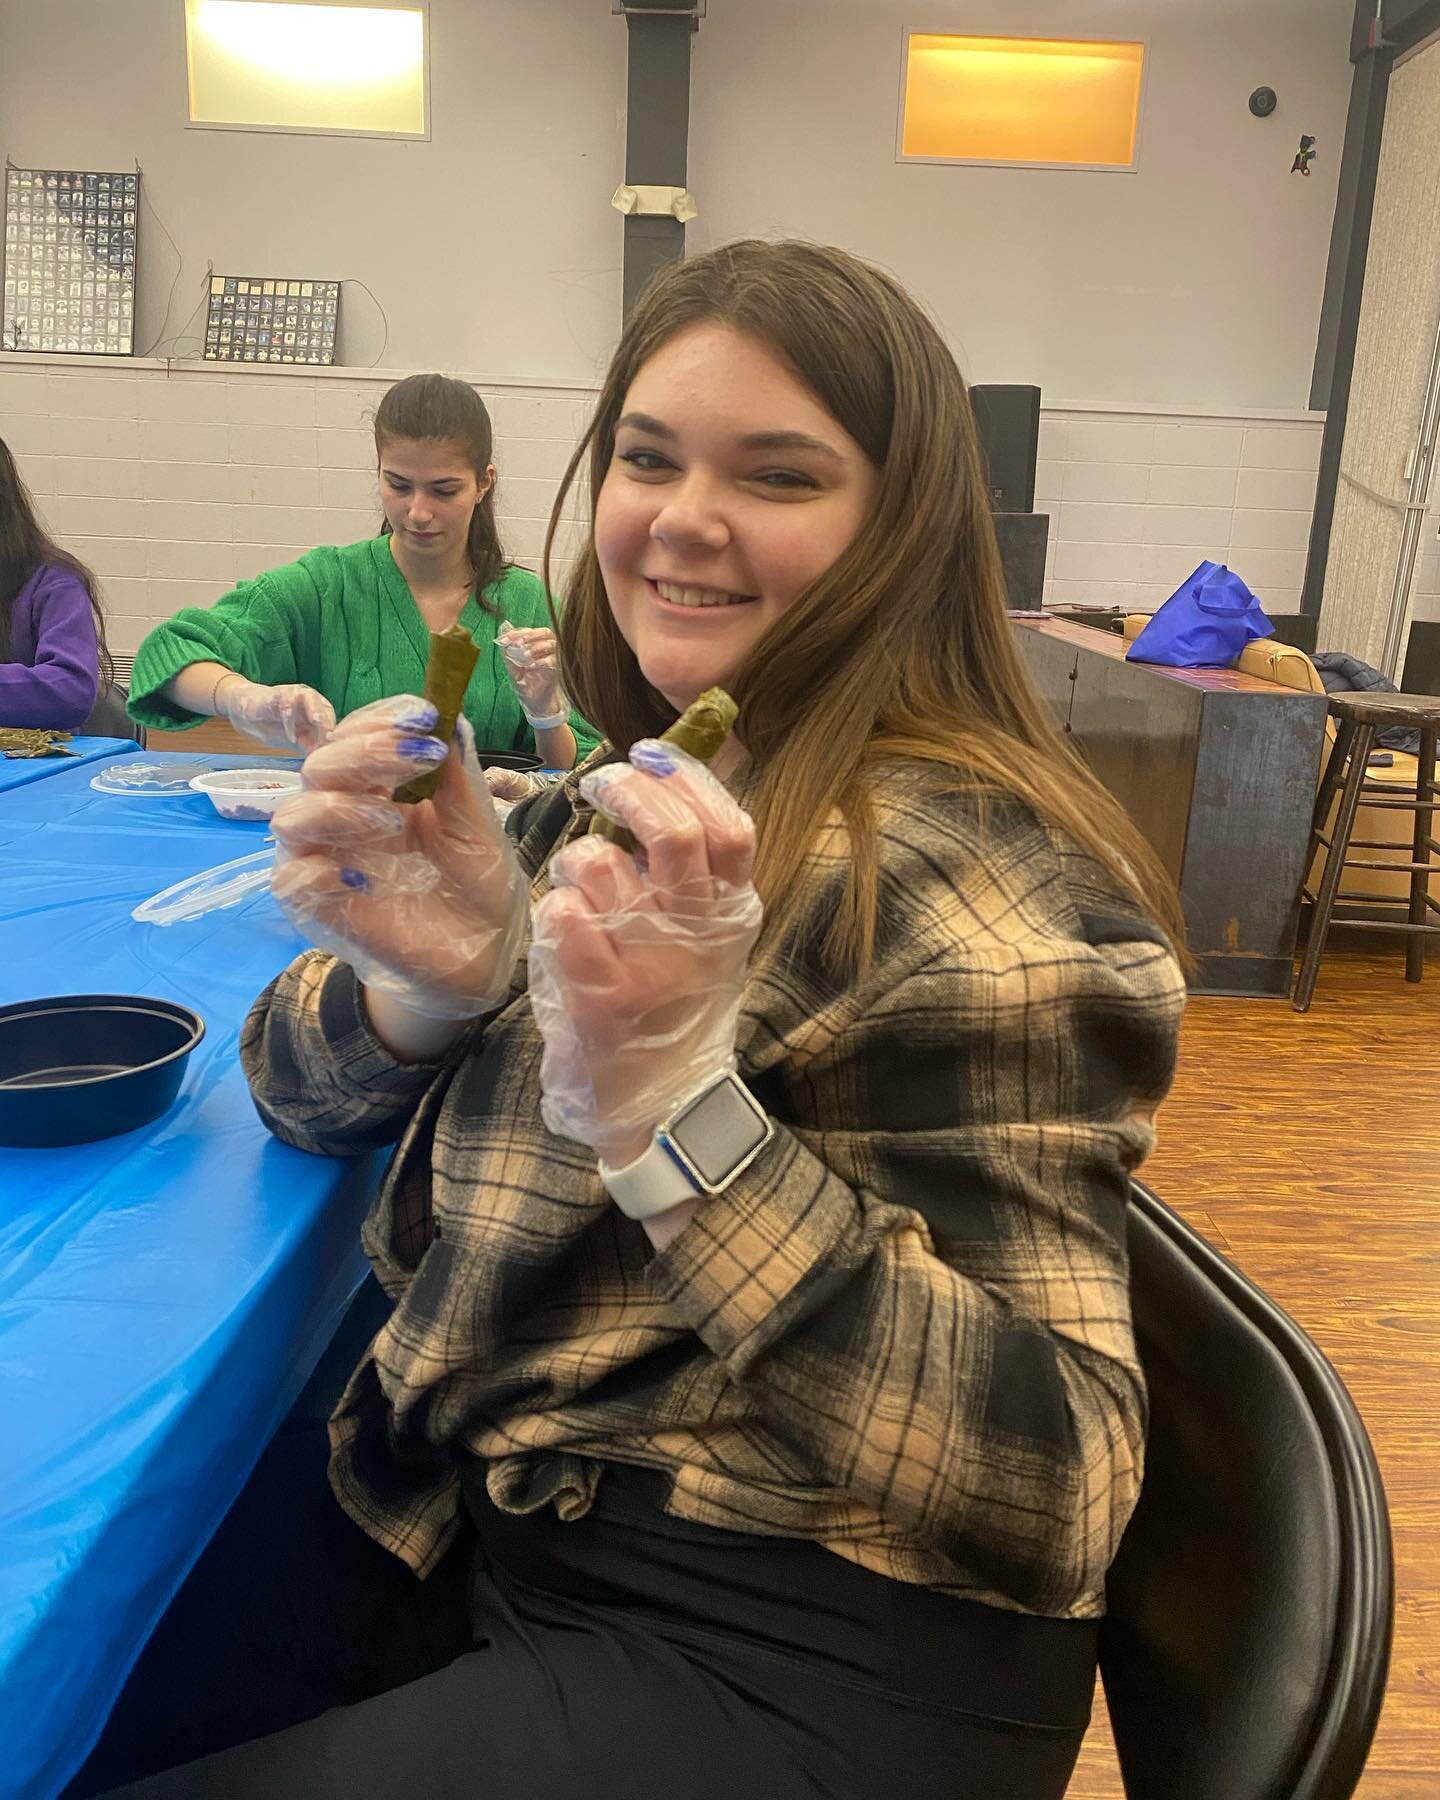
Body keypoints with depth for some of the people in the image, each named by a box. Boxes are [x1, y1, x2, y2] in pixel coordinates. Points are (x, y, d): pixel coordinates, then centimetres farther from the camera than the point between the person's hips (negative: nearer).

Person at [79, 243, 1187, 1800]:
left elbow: (1053, 1496, -25)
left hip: (779, 1666, -6)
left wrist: (673, 1099, -34)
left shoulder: (960, 880, -22)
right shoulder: (641, 802, 2)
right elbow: (300, 1095, 6)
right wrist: (429, 972, -17)